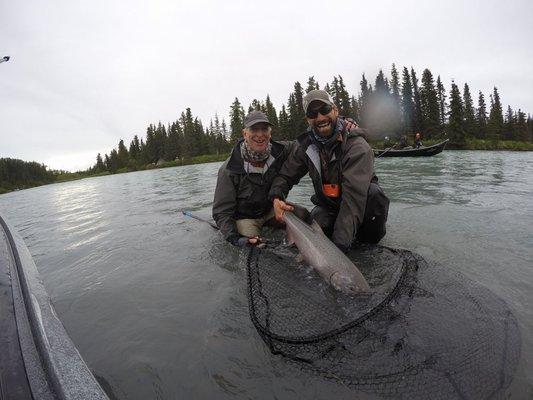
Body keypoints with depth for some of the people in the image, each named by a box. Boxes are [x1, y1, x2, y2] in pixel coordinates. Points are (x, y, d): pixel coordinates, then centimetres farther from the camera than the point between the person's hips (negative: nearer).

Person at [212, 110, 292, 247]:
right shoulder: (229, 170, -22)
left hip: (271, 208, 4)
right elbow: (221, 211, -18)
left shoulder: (281, 151, -13)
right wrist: (235, 239, -33)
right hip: (245, 217, -3)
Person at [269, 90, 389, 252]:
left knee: (373, 192, -35)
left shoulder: (357, 146, -26)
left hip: (361, 205, -3)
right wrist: (276, 199, -24)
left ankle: (369, 234, -4)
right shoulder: (304, 145, -8)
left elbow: (354, 196, -36)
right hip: (328, 206, 4)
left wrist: (340, 242, -44)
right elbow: (285, 175, 0)